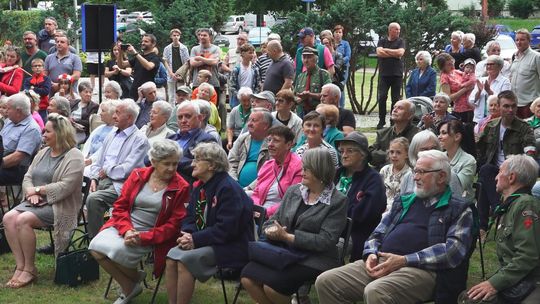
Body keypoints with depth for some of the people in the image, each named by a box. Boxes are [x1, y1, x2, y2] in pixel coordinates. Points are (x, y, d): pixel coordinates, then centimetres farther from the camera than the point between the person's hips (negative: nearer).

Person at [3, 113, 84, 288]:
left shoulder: (73, 157, -8)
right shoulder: (43, 153, 17)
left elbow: (65, 187, -19)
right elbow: (28, 177, 14)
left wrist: (39, 190, -13)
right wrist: (32, 192, -7)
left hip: (59, 206, -8)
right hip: (36, 202, 8)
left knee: (23, 220, -28)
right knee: (9, 218, -18)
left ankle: (29, 269, -16)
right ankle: (20, 266, -17)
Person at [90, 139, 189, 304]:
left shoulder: (181, 188, -5)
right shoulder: (138, 175, 5)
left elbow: (174, 224, -7)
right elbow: (120, 206, 6)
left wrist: (143, 238, -18)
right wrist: (127, 230, -14)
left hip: (150, 237, -4)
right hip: (123, 227, 4)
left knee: (117, 250, -30)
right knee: (96, 247, -21)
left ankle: (135, 277, 5)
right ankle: (129, 289, -1)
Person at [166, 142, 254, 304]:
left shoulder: (228, 188, -17)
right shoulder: (199, 187, 12)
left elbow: (226, 229, -22)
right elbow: (190, 218, 13)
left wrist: (196, 240, -21)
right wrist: (187, 235, -10)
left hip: (231, 246, -8)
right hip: (208, 241, 8)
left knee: (185, 259, -25)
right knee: (172, 255, -15)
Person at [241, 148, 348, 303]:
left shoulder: (337, 201, -6)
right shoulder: (293, 191, 11)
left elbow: (325, 241, -13)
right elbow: (272, 221, 13)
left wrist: (287, 237, -16)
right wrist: (272, 231, -13)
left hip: (314, 259, -5)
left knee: (272, 285, -27)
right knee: (248, 277, -20)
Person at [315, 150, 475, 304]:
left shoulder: (459, 209, 6)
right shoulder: (404, 201, 25)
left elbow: (453, 249, -9)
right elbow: (378, 234, 26)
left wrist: (405, 260, -16)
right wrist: (371, 254, 1)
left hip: (420, 269, -6)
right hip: (381, 263, 6)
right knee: (325, 282, -13)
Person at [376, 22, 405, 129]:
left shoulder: (400, 42, 8)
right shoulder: (382, 41, 9)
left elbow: (400, 52, -10)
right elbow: (379, 52, -8)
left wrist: (386, 50, -4)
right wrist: (394, 54, -8)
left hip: (397, 74, 0)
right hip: (384, 73, 0)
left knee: (395, 98, 2)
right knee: (382, 97, -7)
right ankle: (382, 120, 2)